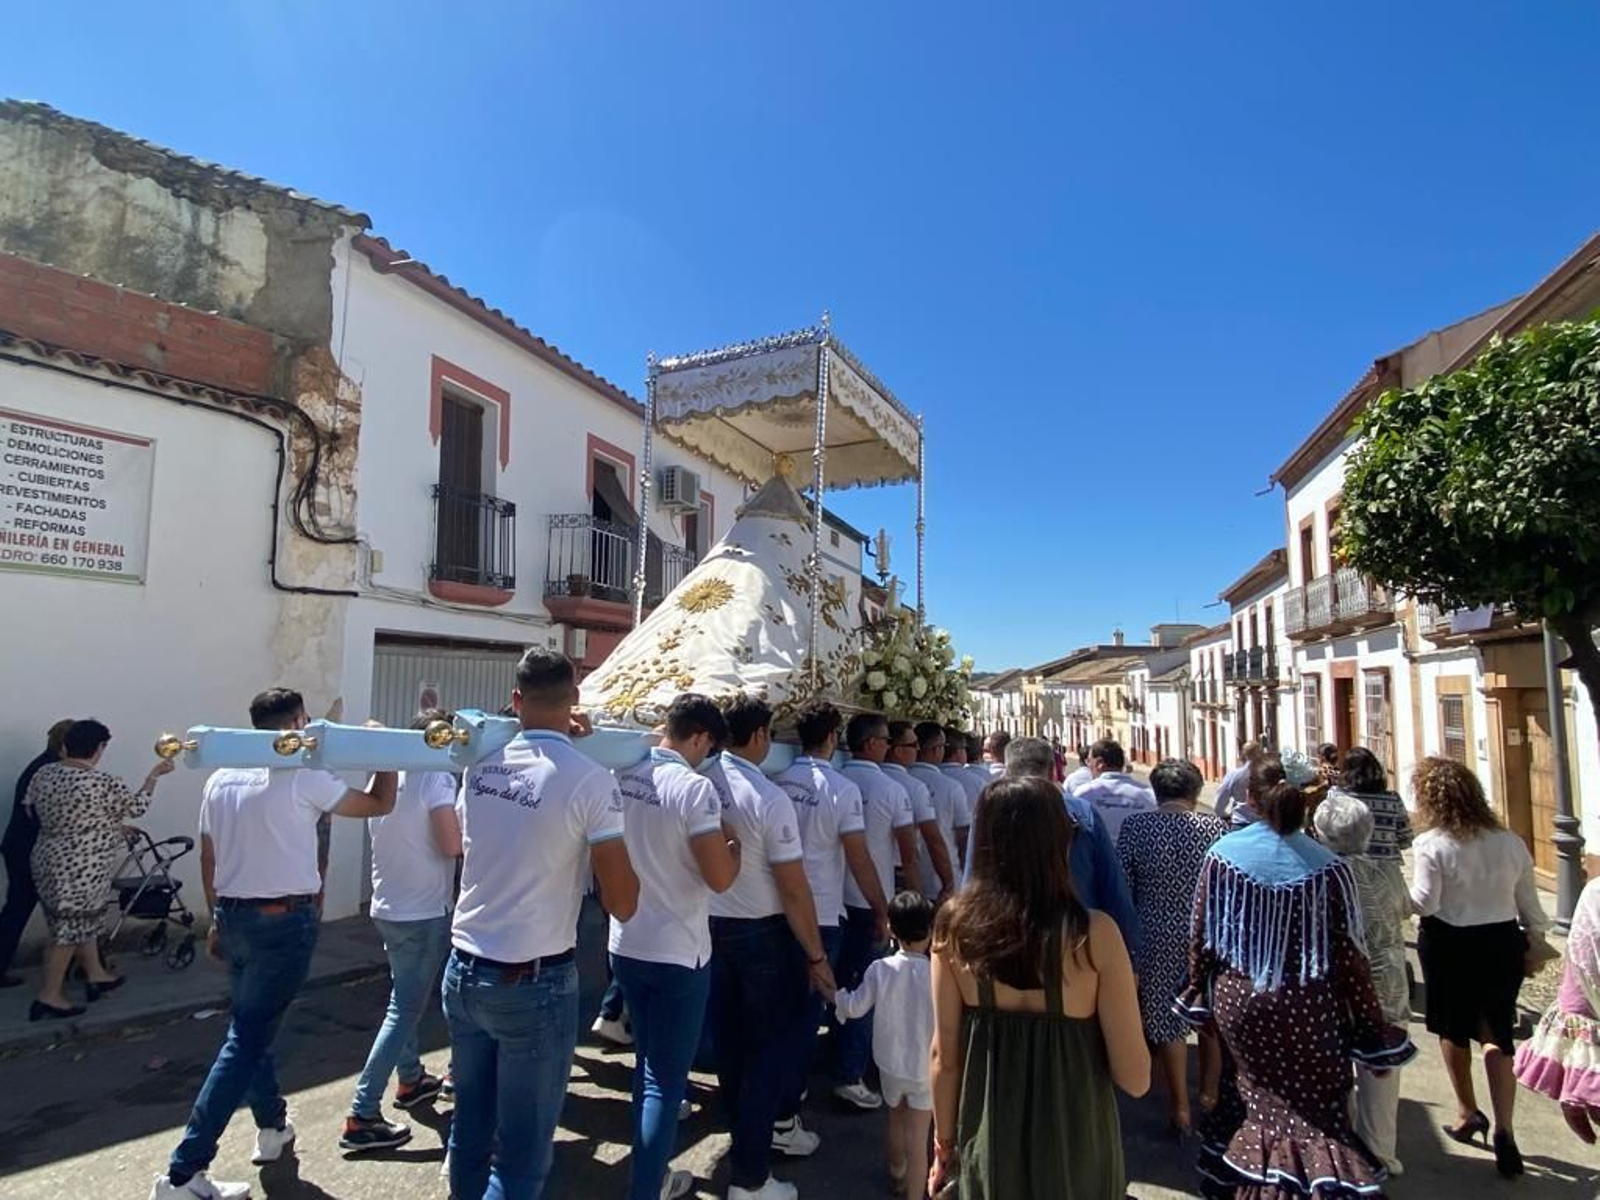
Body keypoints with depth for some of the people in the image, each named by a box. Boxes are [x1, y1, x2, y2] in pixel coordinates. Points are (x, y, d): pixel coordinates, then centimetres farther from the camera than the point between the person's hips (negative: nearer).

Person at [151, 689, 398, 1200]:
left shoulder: (221, 778, 6)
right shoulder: (303, 778, -15)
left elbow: (208, 859, 12)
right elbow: (379, 804, -7)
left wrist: (218, 920, 22)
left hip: (233, 916, 8)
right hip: (285, 920, -7)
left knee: (251, 1027, 21)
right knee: (247, 1039, -1)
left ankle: (272, 1128, 36)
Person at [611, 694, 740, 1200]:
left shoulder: (621, 775, -1)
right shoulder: (694, 788, -21)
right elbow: (720, 878, -20)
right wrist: (735, 843, -5)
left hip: (626, 945, 7)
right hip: (677, 953, -7)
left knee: (648, 1064, 22)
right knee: (667, 1079, 6)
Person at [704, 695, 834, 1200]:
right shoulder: (769, 798, -24)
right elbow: (794, 889, -20)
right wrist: (817, 956, -10)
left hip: (710, 926, 6)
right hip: (763, 932, -6)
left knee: (731, 1039, 20)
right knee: (773, 1043, 9)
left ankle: (755, 1131, 42)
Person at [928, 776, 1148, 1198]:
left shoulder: (955, 923, -14)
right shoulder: (1094, 934, -21)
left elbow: (944, 1055, -7)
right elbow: (1135, 1078, -15)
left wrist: (944, 1144, 8)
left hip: (988, 1151, 1)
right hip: (1076, 1156, -1)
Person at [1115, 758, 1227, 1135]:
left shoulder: (1135, 826, -11)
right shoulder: (1215, 828, -11)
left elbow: (1122, 887, -6)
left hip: (1158, 937, -1)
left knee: (1166, 1020, 13)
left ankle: (1180, 1108, 21)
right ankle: (1209, 1093, 36)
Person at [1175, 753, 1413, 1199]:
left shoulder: (1222, 853, -10)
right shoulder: (1327, 867, -15)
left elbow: (1200, 936, -3)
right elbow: (1349, 955, -11)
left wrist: (1199, 995, 13)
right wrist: (1374, 1034, 1)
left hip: (1237, 1001, 2)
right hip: (1308, 1008, -2)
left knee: (1254, 1103, 22)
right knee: (1317, 1118, 12)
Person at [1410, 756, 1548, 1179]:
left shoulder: (1431, 844, -16)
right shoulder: (1510, 842, -2)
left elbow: (1424, 903, -21)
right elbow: (1529, 905, 7)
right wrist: (1535, 936, 24)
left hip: (1449, 946, -3)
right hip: (1502, 943, 4)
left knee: (1453, 1029, 18)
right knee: (1497, 1034, 12)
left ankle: (1467, 1112, 29)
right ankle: (1503, 1130, 4)